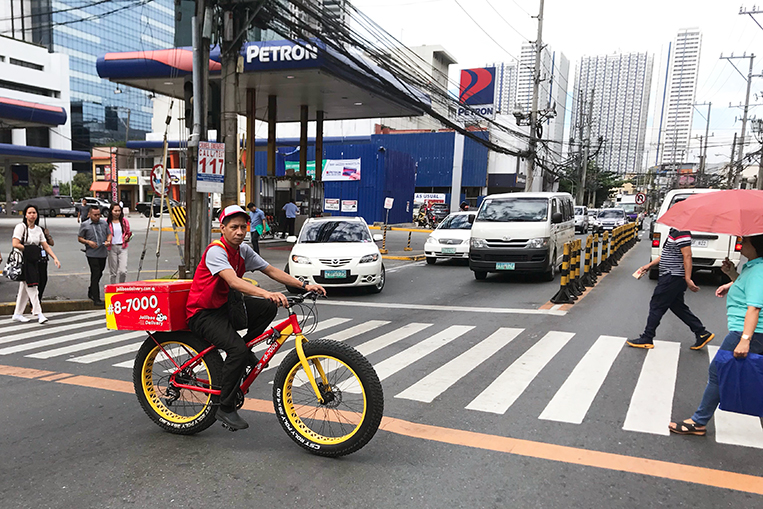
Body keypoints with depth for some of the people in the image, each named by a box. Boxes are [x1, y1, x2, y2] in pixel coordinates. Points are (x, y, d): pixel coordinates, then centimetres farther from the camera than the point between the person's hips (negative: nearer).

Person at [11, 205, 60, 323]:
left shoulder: (38, 229, 13)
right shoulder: (21, 226, -6)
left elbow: (46, 246, 11)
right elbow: (15, 244, -15)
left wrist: (55, 258, 1)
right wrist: (28, 249, -5)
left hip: (34, 261, 6)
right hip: (23, 261, -6)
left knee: (24, 288, 9)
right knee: (31, 286, -9)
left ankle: (17, 314, 17)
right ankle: (39, 313, -8)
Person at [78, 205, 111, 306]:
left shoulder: (104, 223, 11)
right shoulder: (84, 225, 1)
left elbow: (109, 234, 17)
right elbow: (79, 238, 5)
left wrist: (108, 241, -4)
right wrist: (88, 242, -13)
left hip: (103, 253, 5)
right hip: (92, 253, -4)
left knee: (99, 274, 15)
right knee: (96, 274, -8)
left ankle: (91, 292, 36)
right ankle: (96, 299, -4)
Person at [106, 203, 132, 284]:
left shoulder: (124, 221, 7)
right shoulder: (107, 222, 1)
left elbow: (128, 233, 20)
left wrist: (127, 237, -2)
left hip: (122, 247, 1)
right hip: (112, 248, -1)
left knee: (123, 271, -9)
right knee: (112, 271, 6)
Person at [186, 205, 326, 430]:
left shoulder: (243, 250, 1)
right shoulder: (215, 251, -22)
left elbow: (271, 271, -1)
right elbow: (234, 281, -39)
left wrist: (304, 285, -13)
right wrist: (268, 293, -54)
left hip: (224, 306, 7)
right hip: (202, 313, -7)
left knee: (268, 307, -15)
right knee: (237, 350, -27)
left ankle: (244, 348, 5)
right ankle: (225, 409, -11)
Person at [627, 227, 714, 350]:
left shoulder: (681, 233, -18)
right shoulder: (674, 231, 14)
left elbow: (687, 256, -22)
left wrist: (688, 279, -24)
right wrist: (650, 265, 23)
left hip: (673, 277, -10)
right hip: (673, 277, 10)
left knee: (656, 306, -2)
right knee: (678, 307, 17)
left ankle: (646, 339, 6)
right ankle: (702, 334, 21)